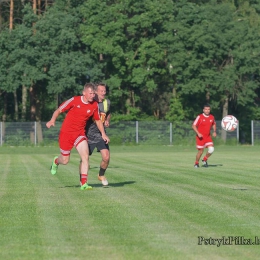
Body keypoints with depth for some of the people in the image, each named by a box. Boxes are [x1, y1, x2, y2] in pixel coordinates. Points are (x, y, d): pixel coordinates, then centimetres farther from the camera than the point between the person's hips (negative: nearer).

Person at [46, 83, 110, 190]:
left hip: (79, 133, 3)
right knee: (65, 160, 6)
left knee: (85, 156, -18)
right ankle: (56, 161, 45)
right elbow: (59, 110, -6)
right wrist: (52, 120, -22)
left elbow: (98, 120, 12)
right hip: (66, 133, -3)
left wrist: (103, 134, 3)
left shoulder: (95, 105, -3)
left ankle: (83, 183, -15)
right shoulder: (74, 100, -13)